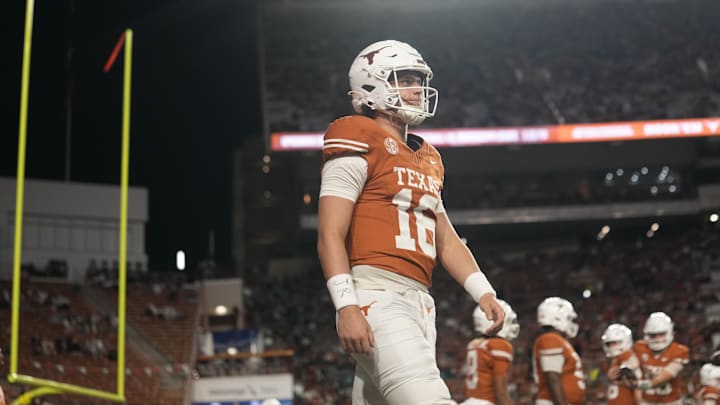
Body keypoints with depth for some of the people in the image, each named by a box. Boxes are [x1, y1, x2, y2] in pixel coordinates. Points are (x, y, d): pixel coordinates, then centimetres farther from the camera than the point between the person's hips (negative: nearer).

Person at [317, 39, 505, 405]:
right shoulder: (359, 142, -3)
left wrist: (483, 292, 13)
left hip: (418, 302, 9)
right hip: (376, 295, -9)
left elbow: (445, 240, 27)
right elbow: (330, 235, -10)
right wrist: (346, 307, -20)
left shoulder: (426, 159, 23)